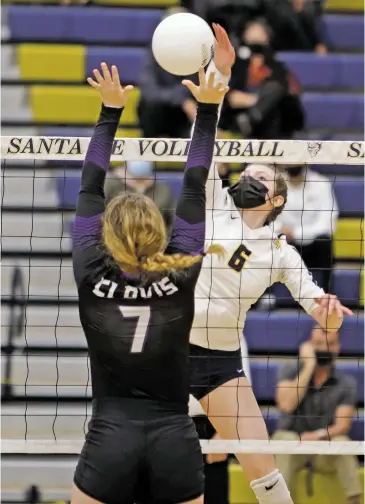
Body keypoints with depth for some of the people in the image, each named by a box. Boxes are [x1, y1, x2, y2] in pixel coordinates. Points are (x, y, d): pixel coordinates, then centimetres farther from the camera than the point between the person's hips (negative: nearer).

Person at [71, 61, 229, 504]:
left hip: (109, 439, -1)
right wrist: (207, 110, 15)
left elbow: (89, 187, 10)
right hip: (176, 441, 1)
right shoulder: (181, 275, 0)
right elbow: (194, 187, 9)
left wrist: (110, 111, 18)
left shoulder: (93, 278, -1)